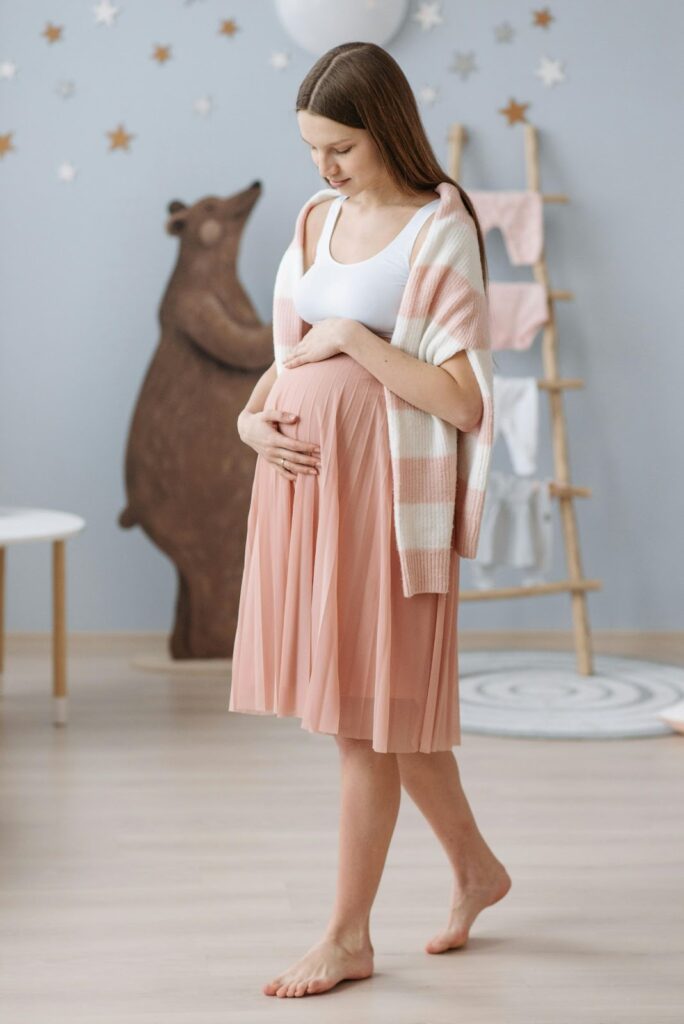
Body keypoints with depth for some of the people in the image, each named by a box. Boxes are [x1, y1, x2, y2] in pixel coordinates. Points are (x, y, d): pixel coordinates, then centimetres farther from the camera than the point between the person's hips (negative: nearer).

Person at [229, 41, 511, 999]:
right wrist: (252, 416, -2)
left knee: (366, 712, 2)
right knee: (373, 704, 16)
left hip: (376, 483, -7)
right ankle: (475, 866, 36)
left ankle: (349, 934, 15)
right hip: (300, 473, 8)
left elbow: (466, 405, -18)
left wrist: (352, 337, -17)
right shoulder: (319, 219, 10)